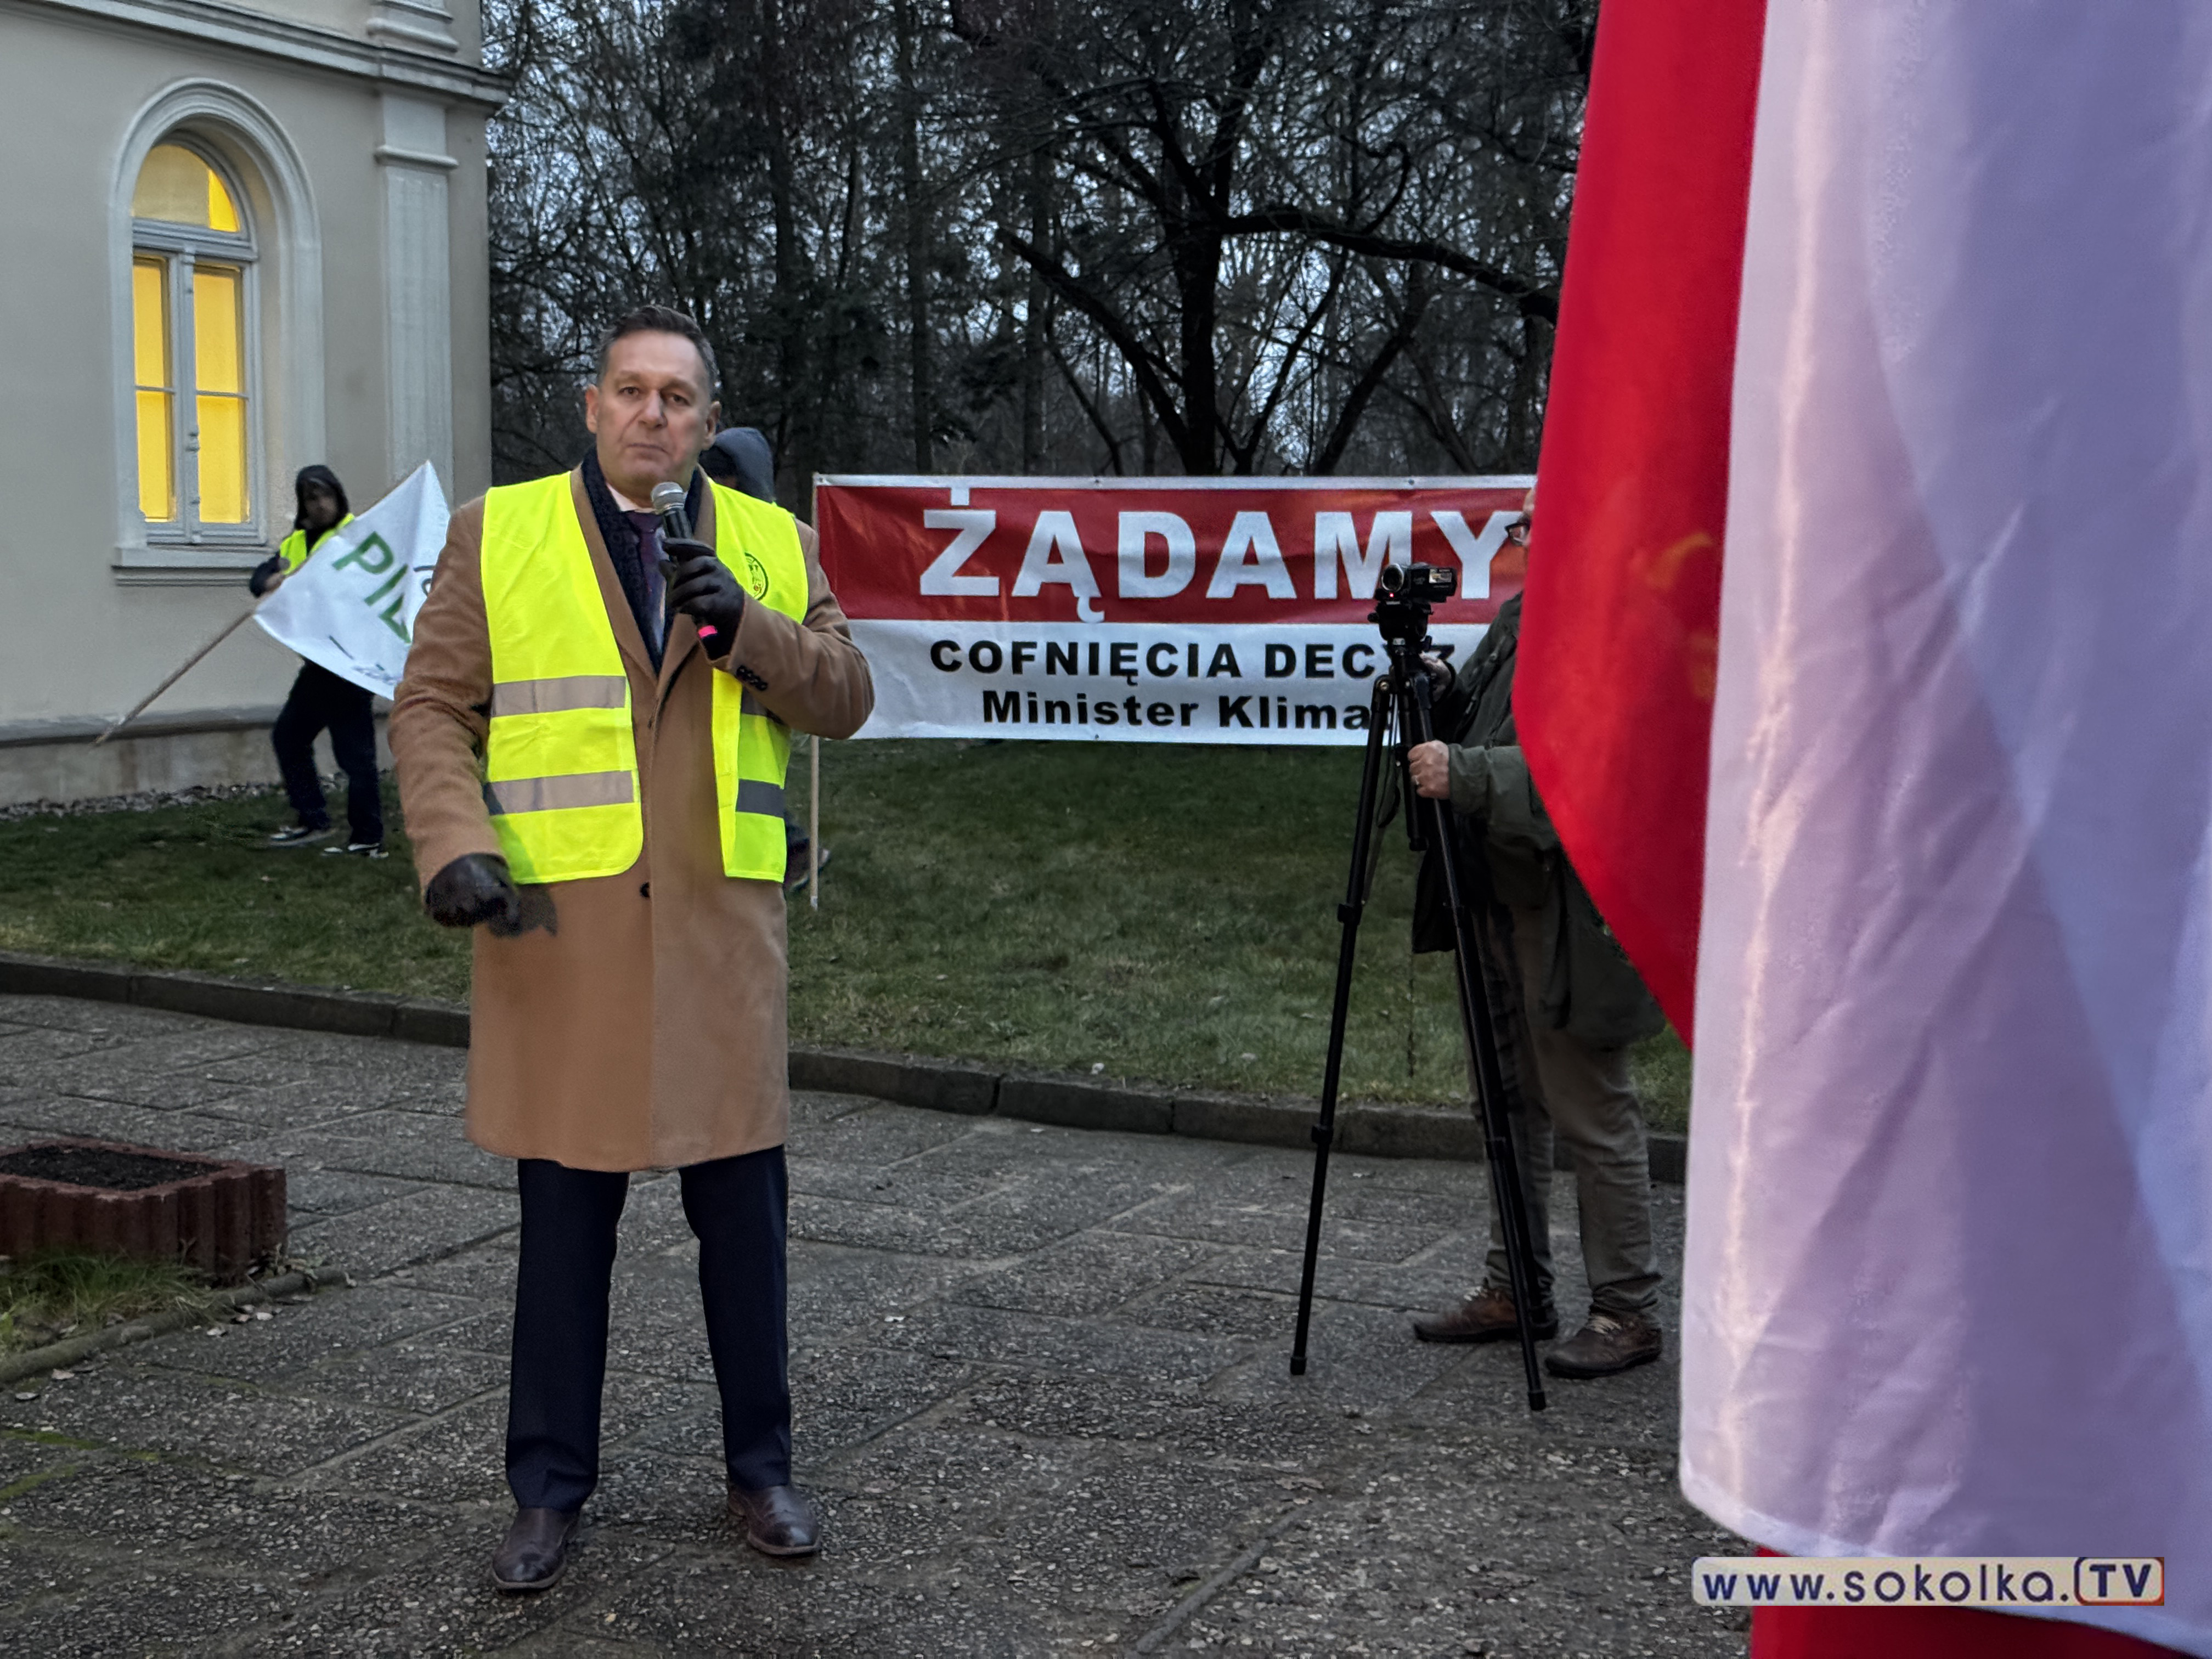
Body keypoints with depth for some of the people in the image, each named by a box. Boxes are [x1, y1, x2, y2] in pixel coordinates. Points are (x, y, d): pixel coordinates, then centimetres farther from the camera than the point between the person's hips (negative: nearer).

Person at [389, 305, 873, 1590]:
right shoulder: (497, 533, 4)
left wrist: (747, 629, -11)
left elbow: (844, 700, 6)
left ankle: (761, 1467, 23)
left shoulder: (773, 543, 10)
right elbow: (433, 709, 1)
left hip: (722, 921, 2)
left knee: (744, 1207, 7)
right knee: (566, 1217, 7)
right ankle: (552, 1488, 20)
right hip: (559, 921, -1)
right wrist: (454, 844, -15)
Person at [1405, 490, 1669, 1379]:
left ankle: (1627, 1312, 11)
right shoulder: (1525, 613, 12)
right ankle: (1515, 1291, 27)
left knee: (1593, 1115, -1)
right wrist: (1440, 692, -3)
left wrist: (1465, 774, -33)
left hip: (1576, 917, -9)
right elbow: (1480, 719, 17)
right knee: (1510, 1101, 15)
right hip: (1507, 905, 9)